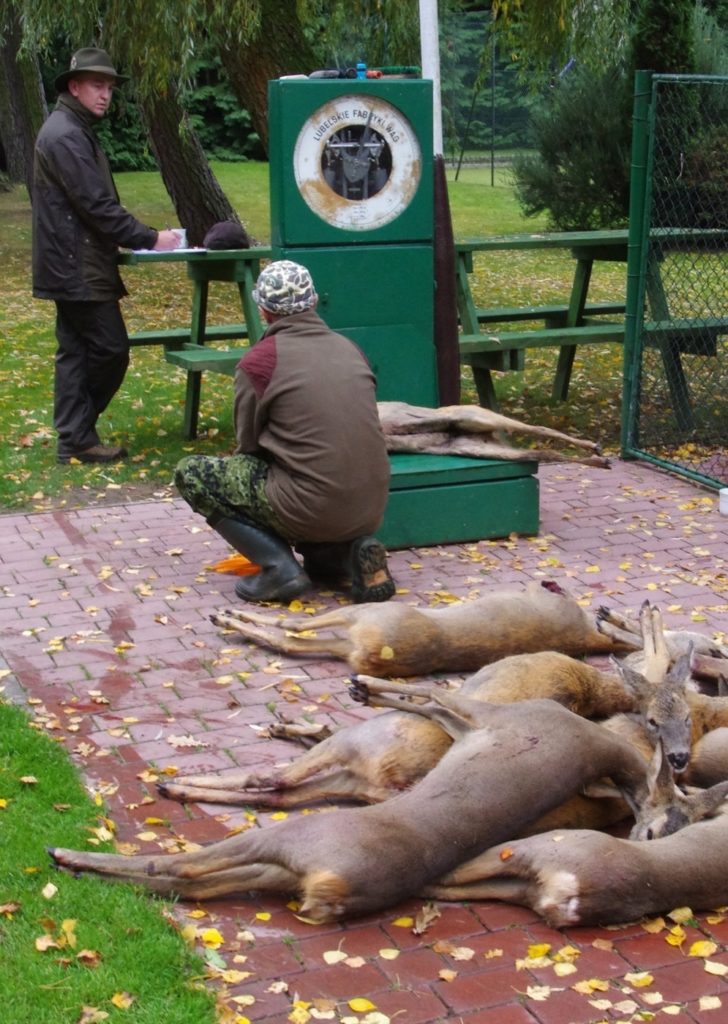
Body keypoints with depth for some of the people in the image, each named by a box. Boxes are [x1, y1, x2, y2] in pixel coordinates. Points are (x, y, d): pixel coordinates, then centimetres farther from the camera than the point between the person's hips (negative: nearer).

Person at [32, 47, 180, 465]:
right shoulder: (66, 136, -16)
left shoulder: (75, 131, 18)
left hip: (75, 266, 11)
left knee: (77, 352, 10)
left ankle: (75, 439, 14)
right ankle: (78, 438, 2)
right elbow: (96, 204, -21)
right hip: (79, 268, -11)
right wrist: (148, 238, -16)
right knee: (111, 350, -7)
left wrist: (135, 238, 13)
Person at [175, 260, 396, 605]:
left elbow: (248, 443, 5)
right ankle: (342, 554, 11)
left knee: (191, 473, 10)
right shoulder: (349, 348, 10)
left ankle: (279, 567, -2)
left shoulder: (259, 361, -6)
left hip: (314, 508, -6)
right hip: (370, 510, 6)